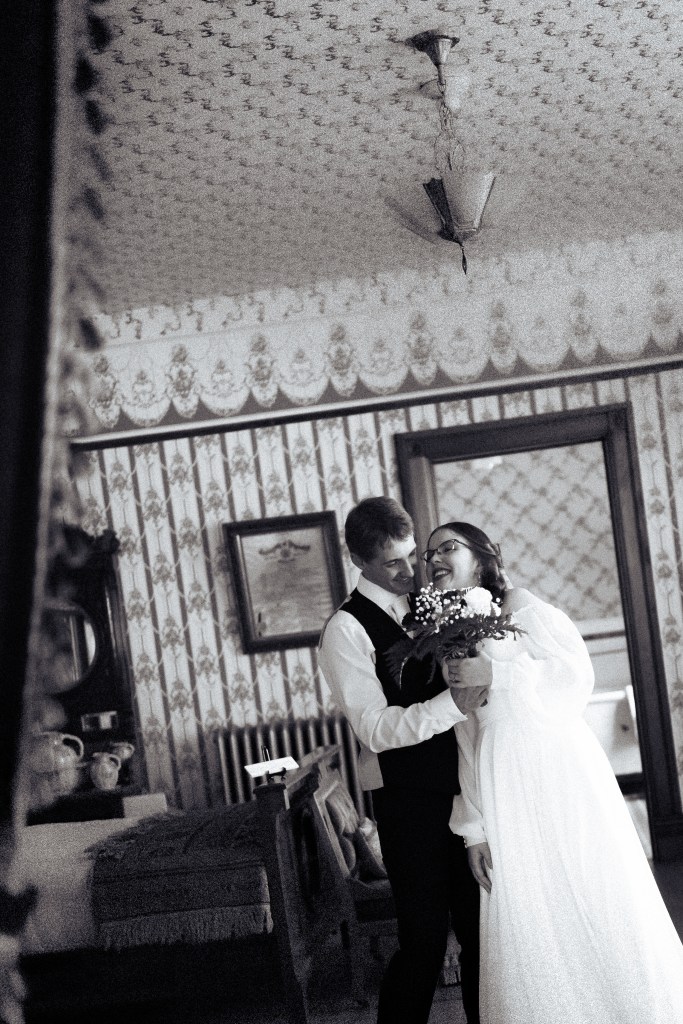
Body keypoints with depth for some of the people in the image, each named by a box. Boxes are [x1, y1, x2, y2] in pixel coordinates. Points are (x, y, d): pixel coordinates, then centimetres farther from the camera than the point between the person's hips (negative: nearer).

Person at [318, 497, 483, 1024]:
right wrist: (453, 703, -28)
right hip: (407, 799, -5)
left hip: (462, 785, 5)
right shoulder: (347, 629, -8)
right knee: (425, 940, 0)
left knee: (481, 927, 12)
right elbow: (376, 729, -16)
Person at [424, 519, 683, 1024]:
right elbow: (467, 742, 11)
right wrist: (474, 826, 4)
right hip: (504, 789, 4)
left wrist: (494, 674, -18)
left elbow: (576, 675, -9)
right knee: (528, 921, 4)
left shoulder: (521, 606, 2)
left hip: (557, 770, -4)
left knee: (592, 900, 0)